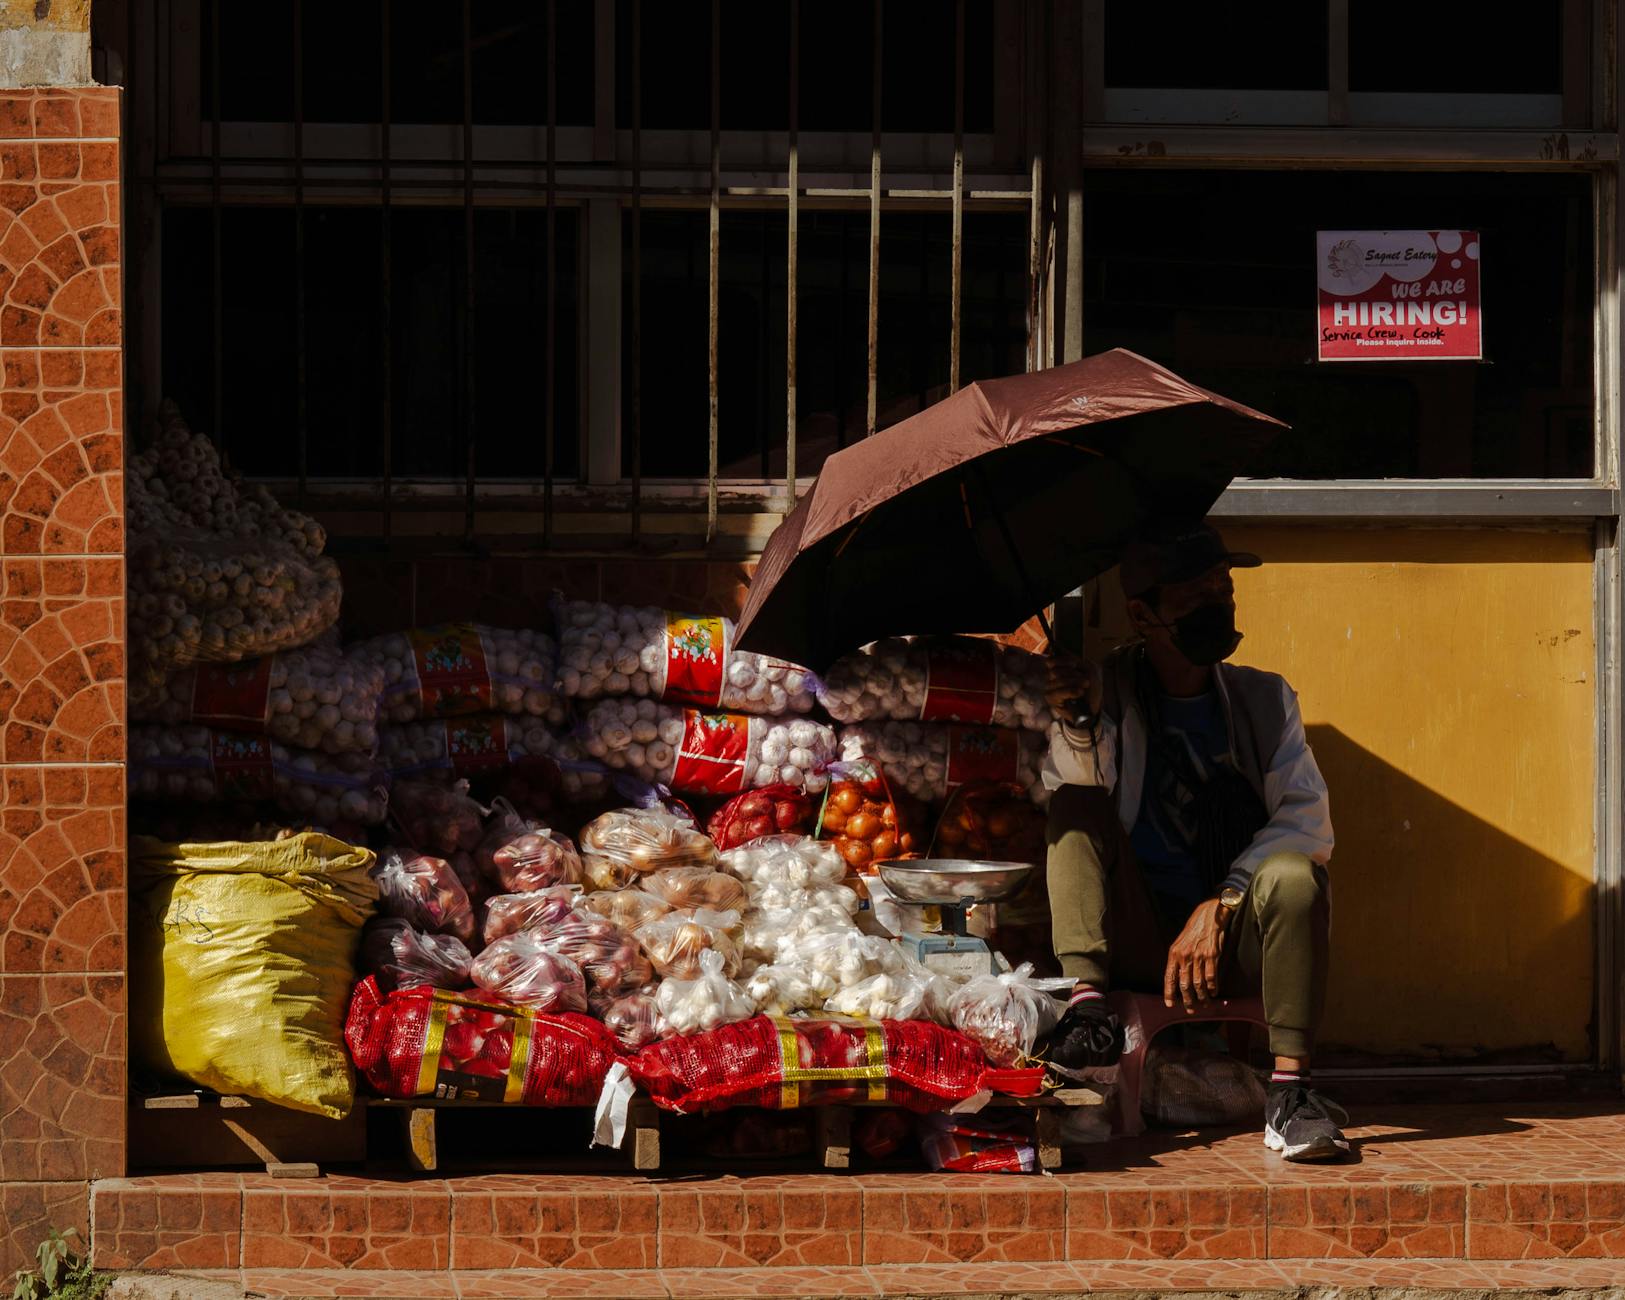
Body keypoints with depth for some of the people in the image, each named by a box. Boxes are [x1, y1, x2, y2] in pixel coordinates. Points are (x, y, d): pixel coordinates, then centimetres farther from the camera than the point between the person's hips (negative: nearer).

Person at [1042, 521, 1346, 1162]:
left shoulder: (1264, 699, 8)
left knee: (1293, 874, -29)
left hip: (1232, 940, 0)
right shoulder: (1107, 689, 5)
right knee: (1077, 805, -19)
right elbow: (1074, 782, -13)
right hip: (1136, 939, 0)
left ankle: (1291, 1089, -31)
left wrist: (1220, 905, -18)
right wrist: (1077, 723, -36)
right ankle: (1086, 1004, -31)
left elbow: (1308, 820, -4)